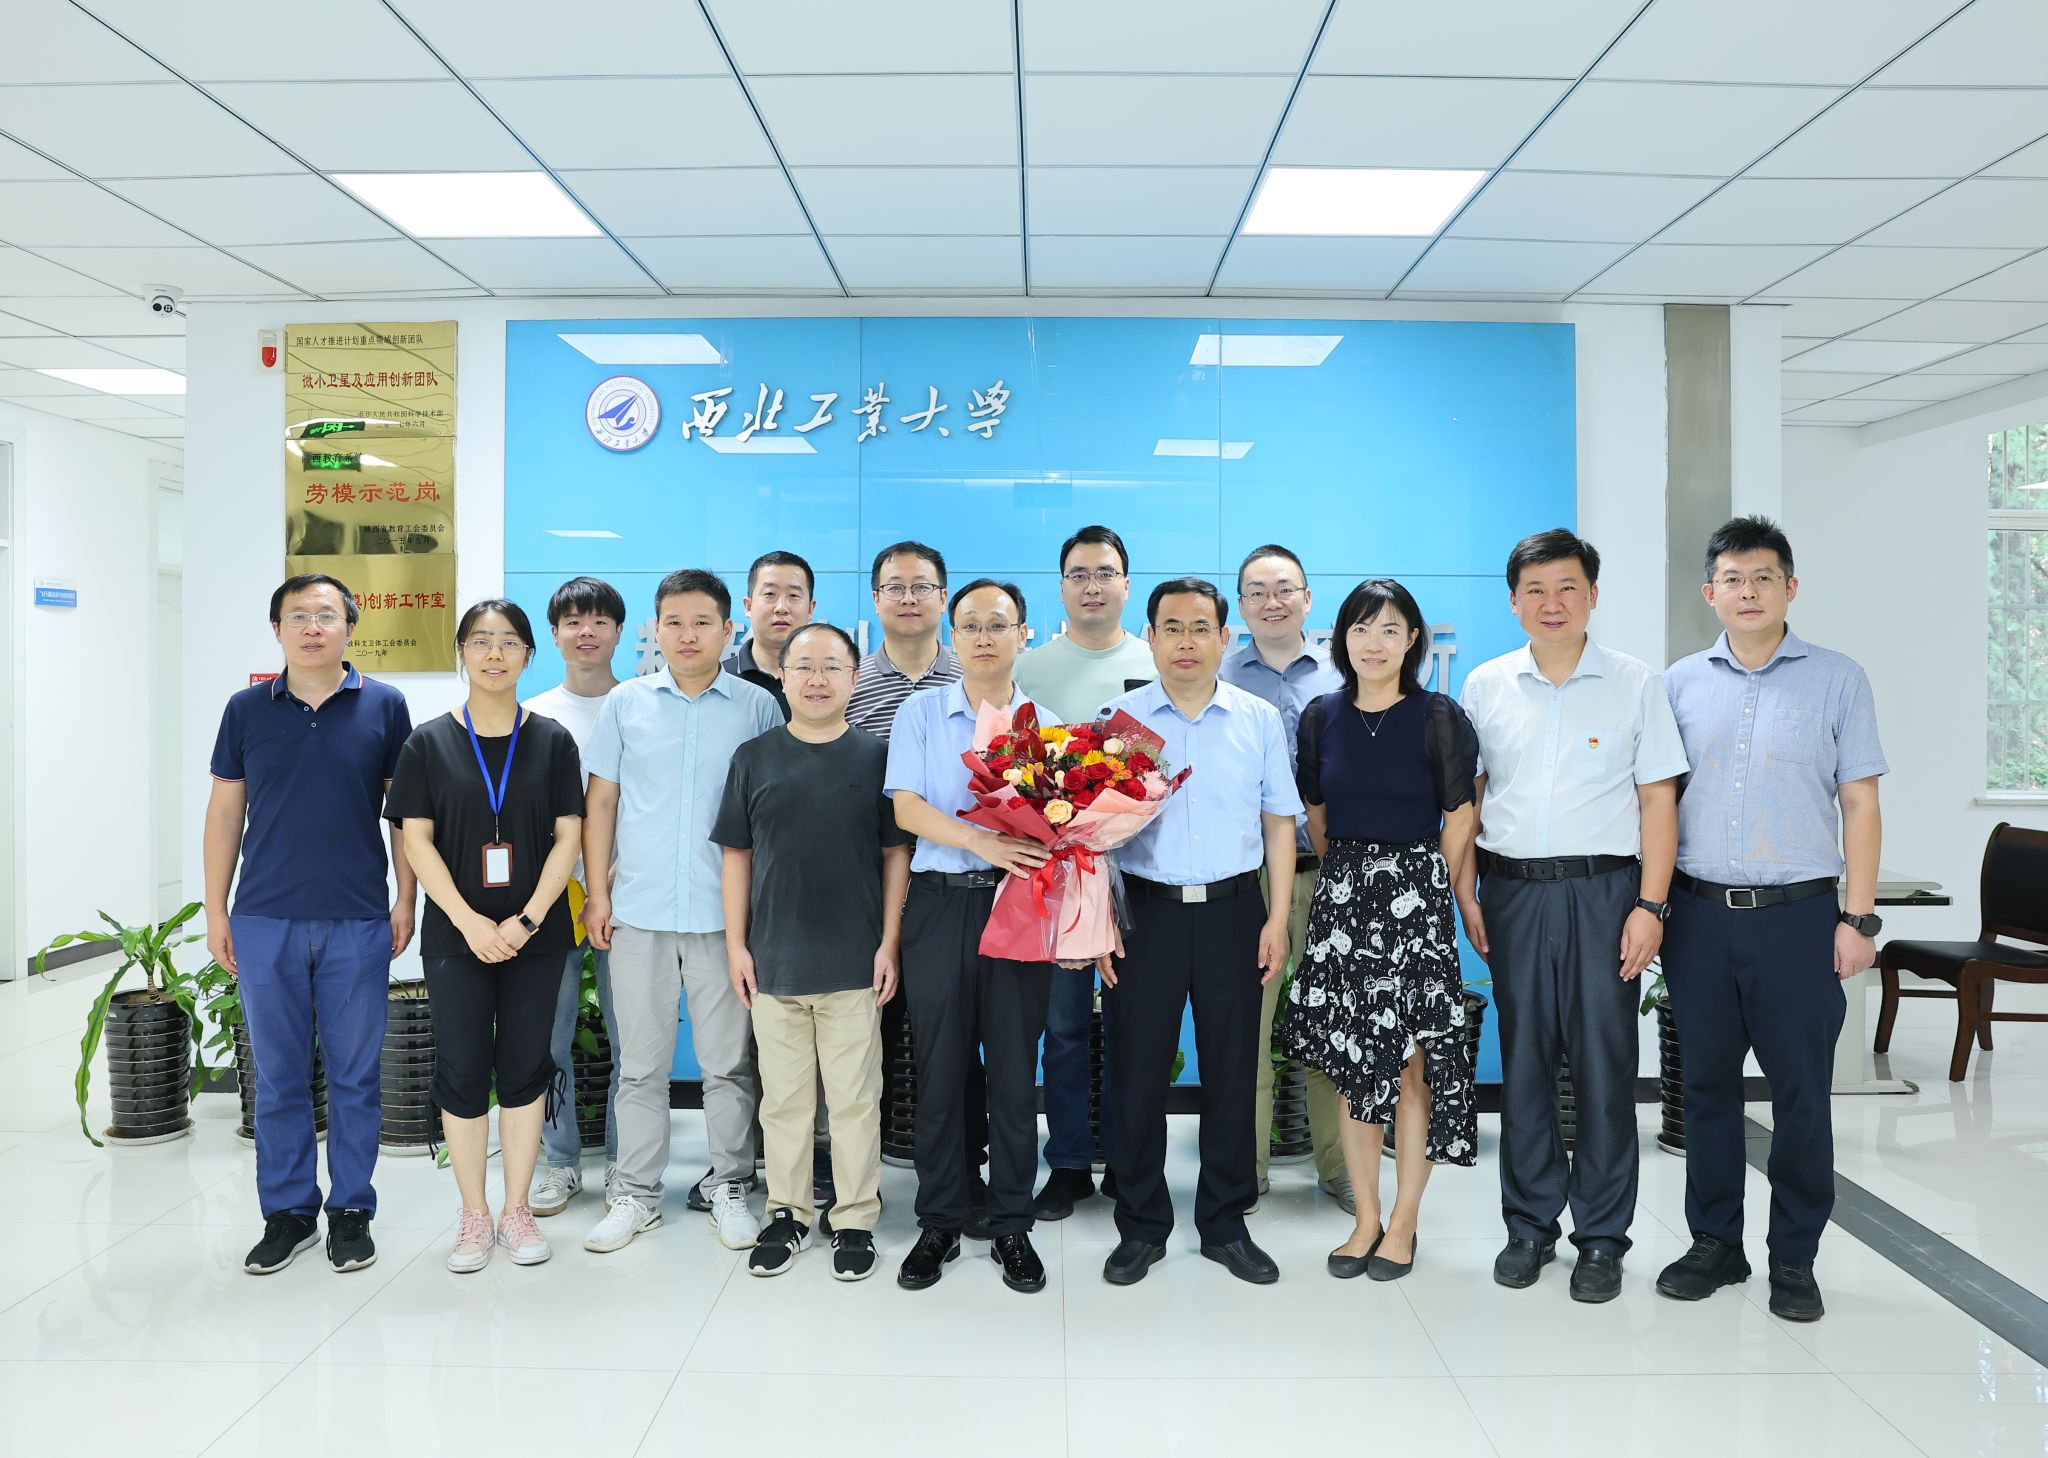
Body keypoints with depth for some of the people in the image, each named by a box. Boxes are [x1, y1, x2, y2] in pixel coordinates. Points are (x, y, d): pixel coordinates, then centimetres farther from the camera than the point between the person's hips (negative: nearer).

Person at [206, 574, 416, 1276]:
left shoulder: (384, 705, 1)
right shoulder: (247, 709, 5)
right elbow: (225, 811, 8)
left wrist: (407, 899, -1)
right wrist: (215, 912, 5)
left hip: (358, 922, -1)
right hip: (265, 922, 1)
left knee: (355, 1076, 7)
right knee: (278, 1077, 9)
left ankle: (351, 1211, 21)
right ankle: (287, 1212, 23)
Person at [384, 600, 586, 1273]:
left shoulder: (552, 741, 3)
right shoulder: (430, 742, 2)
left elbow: (568, 837, -1)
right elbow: (418, 840, -2)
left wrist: (526, 920, -11)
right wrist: (470, 922, -12)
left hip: (535, 935, 1)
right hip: (456, 935, 0)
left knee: (524, 1067, 6)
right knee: (462, 1071, 4)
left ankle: (516, 1210, 19)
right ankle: (474, 1215, 18)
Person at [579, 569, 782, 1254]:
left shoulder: (757, 707, 3)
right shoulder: (626, 702, 6)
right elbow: (602, 803, 9)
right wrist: (597, 893, 3)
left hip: (725, 914, -1)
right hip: (638, 912, 1)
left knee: (729, 1063, 6)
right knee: (640, 1063, 10)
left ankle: (728, 1186, 22)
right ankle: (636, 1194, 23)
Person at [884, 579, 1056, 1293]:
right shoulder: (921, 712, 7)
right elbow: (906, 807, -5)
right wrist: (985, 843, -19)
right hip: (940, 904, 0)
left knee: (1015, 1068, 5)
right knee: (939, 1069, 5)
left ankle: (1012, 1227, 19)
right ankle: (938, 1225, 20)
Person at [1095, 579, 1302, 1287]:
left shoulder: (1258, 720, 5)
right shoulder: (1117, 719, 2)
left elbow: (1279, 823, 6)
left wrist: (1278, 918, -1)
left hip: (1232, 910, 1)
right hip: (1146, 910, -1)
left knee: (1232, 1069, 8)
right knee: (1137, 1069, 4)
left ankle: (1226, 1223, 24)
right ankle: (1141, 1226, 20)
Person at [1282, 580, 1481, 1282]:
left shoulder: (1438, 716, -4)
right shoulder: (1321, 715, 6)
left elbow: (1460, 817, -1)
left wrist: (1424, 888, 2)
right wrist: (1349, 877, 13)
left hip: (1415, 896, -3)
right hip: (1339, 895, 3)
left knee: (1410, 1065, 0)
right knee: (1351, 1065, 7)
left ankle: (1403, 1223, 14)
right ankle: (1366, 1219, 20)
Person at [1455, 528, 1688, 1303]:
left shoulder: (1635, 684, 2)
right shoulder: (1485, 685, 7)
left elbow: (1658, 800, 0)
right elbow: (1465, 797, 10)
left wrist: (1651, 904, -7)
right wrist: (1465, 895, 4)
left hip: (1602, 891, -2)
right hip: (1512, 892, 2)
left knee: (1604, 1065, 2)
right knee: (1522, 1064, 9)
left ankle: (1602, 1239, 16)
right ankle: (1530, 1226, 22)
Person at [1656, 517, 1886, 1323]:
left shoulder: (1837, 679, 3)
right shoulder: (1680, 683, 7)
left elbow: (1859, 803, 2)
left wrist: (1859, 917, -4)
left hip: (1797, 914, -2)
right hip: (1699, 914, 2)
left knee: (1801, 1091, 5)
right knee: (1707, 1084, 10)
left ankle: (1795, 1257, 20)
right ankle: (1715, 1242, 24)